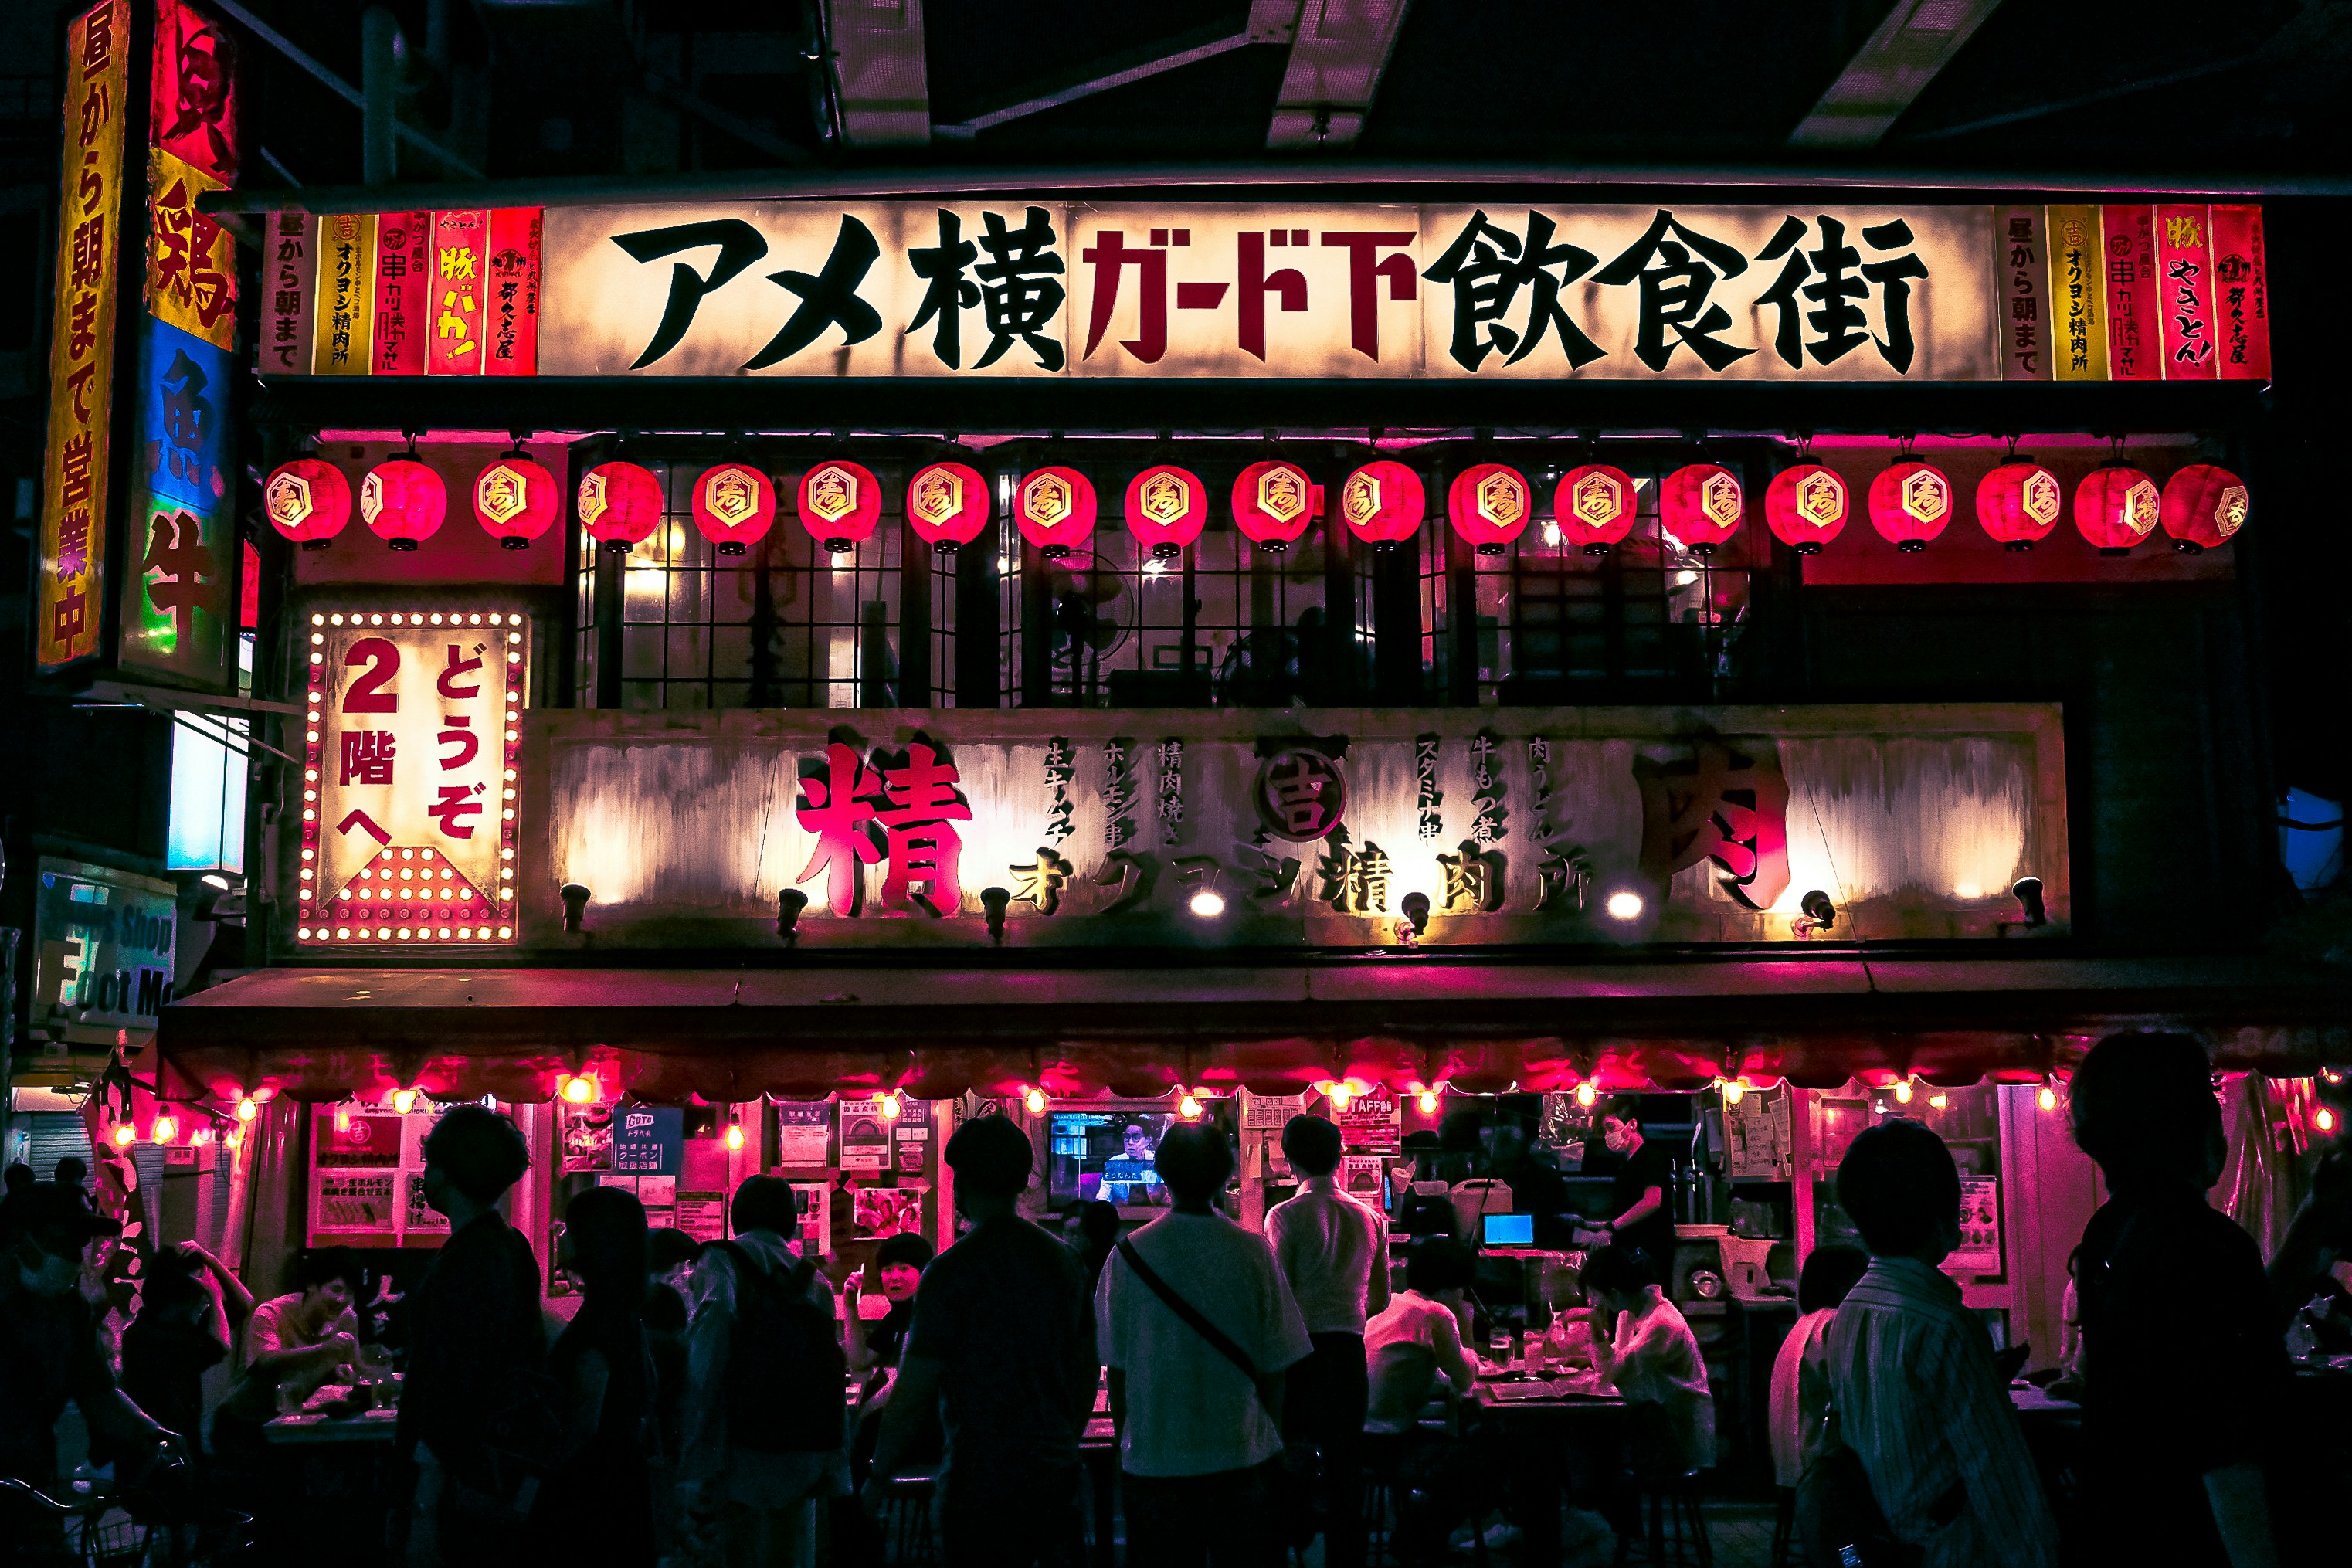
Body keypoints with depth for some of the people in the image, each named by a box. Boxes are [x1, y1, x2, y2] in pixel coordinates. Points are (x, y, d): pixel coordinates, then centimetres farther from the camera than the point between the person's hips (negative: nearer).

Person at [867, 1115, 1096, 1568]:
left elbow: (913, 1398, -12)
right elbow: (1086, 1370, 15)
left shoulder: (951, 1271, -12)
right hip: (1056, 1473, 6)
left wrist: (877, 1481, 0)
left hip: (983, 1480, -6)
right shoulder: (1064, 1259, 7)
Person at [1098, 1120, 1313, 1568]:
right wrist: (1274, 1443, 11)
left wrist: (1127, 1441, 12)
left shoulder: (1129, 1254, -8)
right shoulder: (1253, 1253, -8)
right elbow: (1273, 1367, -3)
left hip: (1153, 1460, 0)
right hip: (1241, 1459, 0)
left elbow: (1117, 1367, -2)